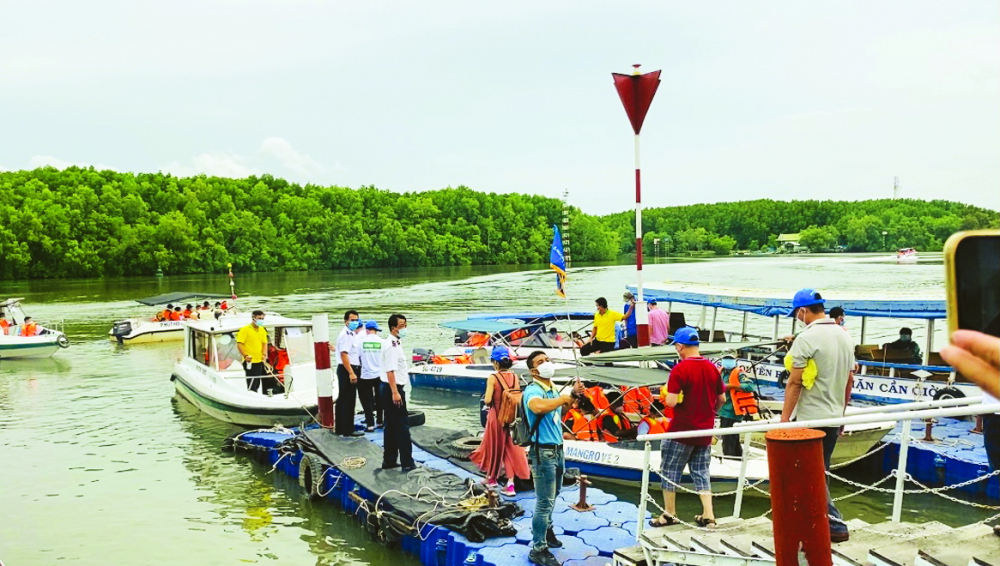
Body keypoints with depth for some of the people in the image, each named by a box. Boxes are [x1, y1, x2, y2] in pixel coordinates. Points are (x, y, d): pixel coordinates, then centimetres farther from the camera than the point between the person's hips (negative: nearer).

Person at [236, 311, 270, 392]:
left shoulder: (262, 330, 12)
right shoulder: (245, 330, -8)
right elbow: (239, 344, -11)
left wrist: (264, 354, 0)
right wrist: (245, 355, -22)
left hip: (259, 361, 7)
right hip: (250, 362, -7)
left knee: (257, 385, 14)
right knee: (251, 385, -7)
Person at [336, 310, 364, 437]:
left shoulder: (350, 334, 17)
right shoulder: (346, 335, -15)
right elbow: (343, 355, -23)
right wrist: (351, 373, -26)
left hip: (348, 371, 10)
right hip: (347, 370, -10)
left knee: (342, 400, 15)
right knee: (348, 401, -6)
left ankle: (339, 428, 22)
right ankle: (348, 430, -1)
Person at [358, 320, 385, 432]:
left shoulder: (362, 341, -9)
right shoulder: (382, 342, -6)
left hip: (366, 376, -2)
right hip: (379, 375, 2)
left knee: (367, 400, 6)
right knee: (379, 399, 17)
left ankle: (370, 424, 1)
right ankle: (380, 422, 25)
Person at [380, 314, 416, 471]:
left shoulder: (395, 343, 14)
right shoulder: (393, 346, -17)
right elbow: (390, 371, -24)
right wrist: (395, 392, -28)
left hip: (389, 389, 10)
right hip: (393, 389, -10)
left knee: (392, 426, 14)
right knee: (402, 426, -6)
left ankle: (389, 460, 20)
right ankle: (407, 462, -2)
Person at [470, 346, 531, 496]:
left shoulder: (493, 378, -13)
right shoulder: (514, 377, -2)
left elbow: (488, 400, -17)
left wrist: (486, 398, 4)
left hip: (496, 418, -3)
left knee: (494, 446, 15)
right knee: (511, 448, 8)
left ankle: (491, 478, 32)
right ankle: (510, 484, 3)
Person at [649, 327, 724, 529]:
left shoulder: (679, 369, -18)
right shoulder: (712, 368, 1)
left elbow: (671, 402, -22)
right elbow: (721, 400, 9)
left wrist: (666, 393, -1)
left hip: (682, 430, -6)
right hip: (705, 430, 6)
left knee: (670, 470, 9)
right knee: (701, 471, 15)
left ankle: (670, 514, 16)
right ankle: (708, 514, 11)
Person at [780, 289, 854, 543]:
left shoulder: (806, 338, -16)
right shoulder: (845, 337, 8)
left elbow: (795, 383, -18)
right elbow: (849, 380, 15)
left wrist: (784, 419, -13)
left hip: (810, 418, -8)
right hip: (834, 417, 8)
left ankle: (835, 524, -1)